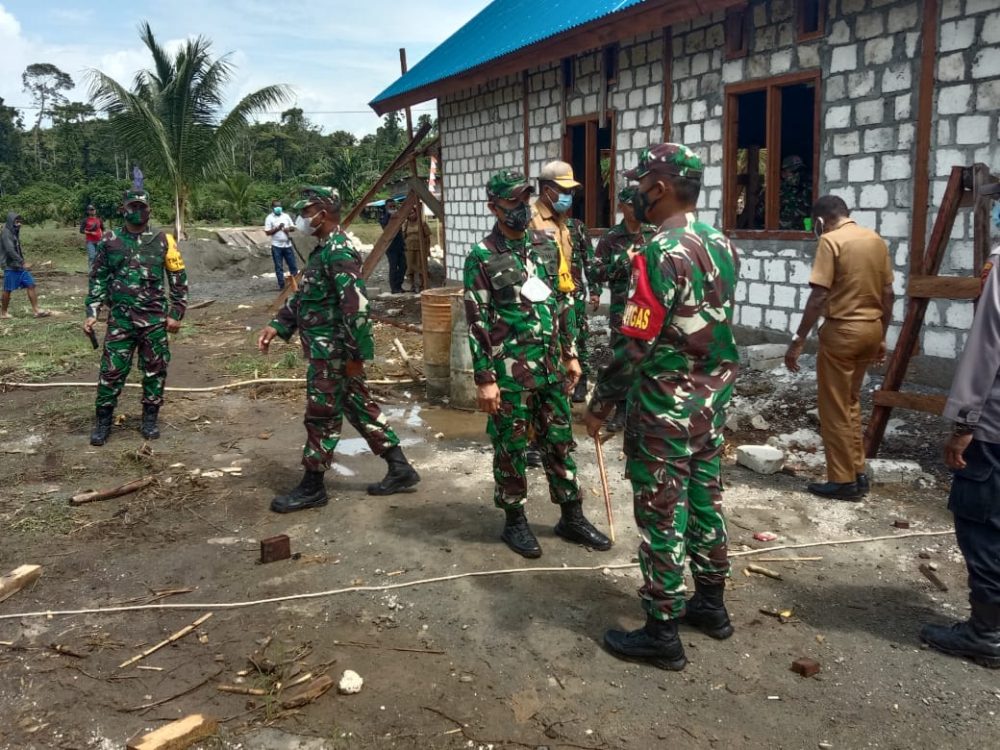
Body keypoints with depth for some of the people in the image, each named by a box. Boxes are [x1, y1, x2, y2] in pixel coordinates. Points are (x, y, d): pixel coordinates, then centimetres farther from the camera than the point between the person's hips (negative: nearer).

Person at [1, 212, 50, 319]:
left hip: (20, 266, 8)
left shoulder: (15, 232, 11)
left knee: (31, 285, 1)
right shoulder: (5, 233, -15)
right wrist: (23, 263, -29)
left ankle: (36, 310, 1)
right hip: (10, 267, -8)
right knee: (8, 290, 3)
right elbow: (10, 250, -25)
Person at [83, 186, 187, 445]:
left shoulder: (163, 241, 0)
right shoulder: (110, 241, 3)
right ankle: (103, 421, 14)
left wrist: (176, 314, -1)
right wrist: (91, 313, 1)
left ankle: (149, 419, 19)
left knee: (155, 371, 6)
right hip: (120, 319, 0)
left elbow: (179, 279, 4)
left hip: (155, 319, 0)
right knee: (112, 370, 2)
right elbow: (98, 279, 9)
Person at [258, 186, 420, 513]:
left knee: (321, 416, 0)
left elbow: (356, 306, -24)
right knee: (360, 408, 14)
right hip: (327, 350, 10)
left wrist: (356, 354, -23)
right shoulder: (323, 250, 13)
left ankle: (311, 488, 13)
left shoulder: (338, 253, -19)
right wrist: (277, 326, 13)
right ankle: (400, 469, 21)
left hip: (332, 352, -10)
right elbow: (303, 296, 21)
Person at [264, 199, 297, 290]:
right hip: (276, 246, -3)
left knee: (293, 265, 7)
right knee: (279, 267, 2)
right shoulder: (269, 218, -3)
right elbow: (267, 232, -8)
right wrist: (277, 228, -18)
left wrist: (288, 229, -10)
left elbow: (293, 228, 11)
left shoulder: (286, 216, 9)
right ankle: (281, 285, 7)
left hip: (288, 245, 3)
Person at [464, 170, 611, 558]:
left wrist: (571, 354, 12)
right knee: (510, 448, 7)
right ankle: (515, 521, 22)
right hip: (509, 370, -5)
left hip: (550, 366, 6)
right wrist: (485, 378, -14)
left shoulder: (546, 246, 8)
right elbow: (477, 322, -11)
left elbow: (563, 304, 14)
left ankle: (572, 517, 26)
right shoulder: (482, 257, -10)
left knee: (560, 442, 13)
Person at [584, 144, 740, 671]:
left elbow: (636, 345, -21)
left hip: (665, 407, -8)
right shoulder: (722, 245, 6)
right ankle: (711, 604, 34)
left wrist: (600, 404, -12)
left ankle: (661, 633, 12)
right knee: (704, 500, 19)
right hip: (712, 399, 9)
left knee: (661, 515, 1)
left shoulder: (661, 253, -20)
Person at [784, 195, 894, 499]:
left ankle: (843, 481, 9)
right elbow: (887, 294, 12)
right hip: (871, 329, 8)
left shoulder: (831, 241, -12)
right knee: (851, 402, 20)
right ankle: (858, 473, 24)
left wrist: (798, 340, -15)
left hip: (842, 331, -8)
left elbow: (819, 297, -18)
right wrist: (882, 336, 20)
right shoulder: (877, 240, 9)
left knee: (834, 409, 3)